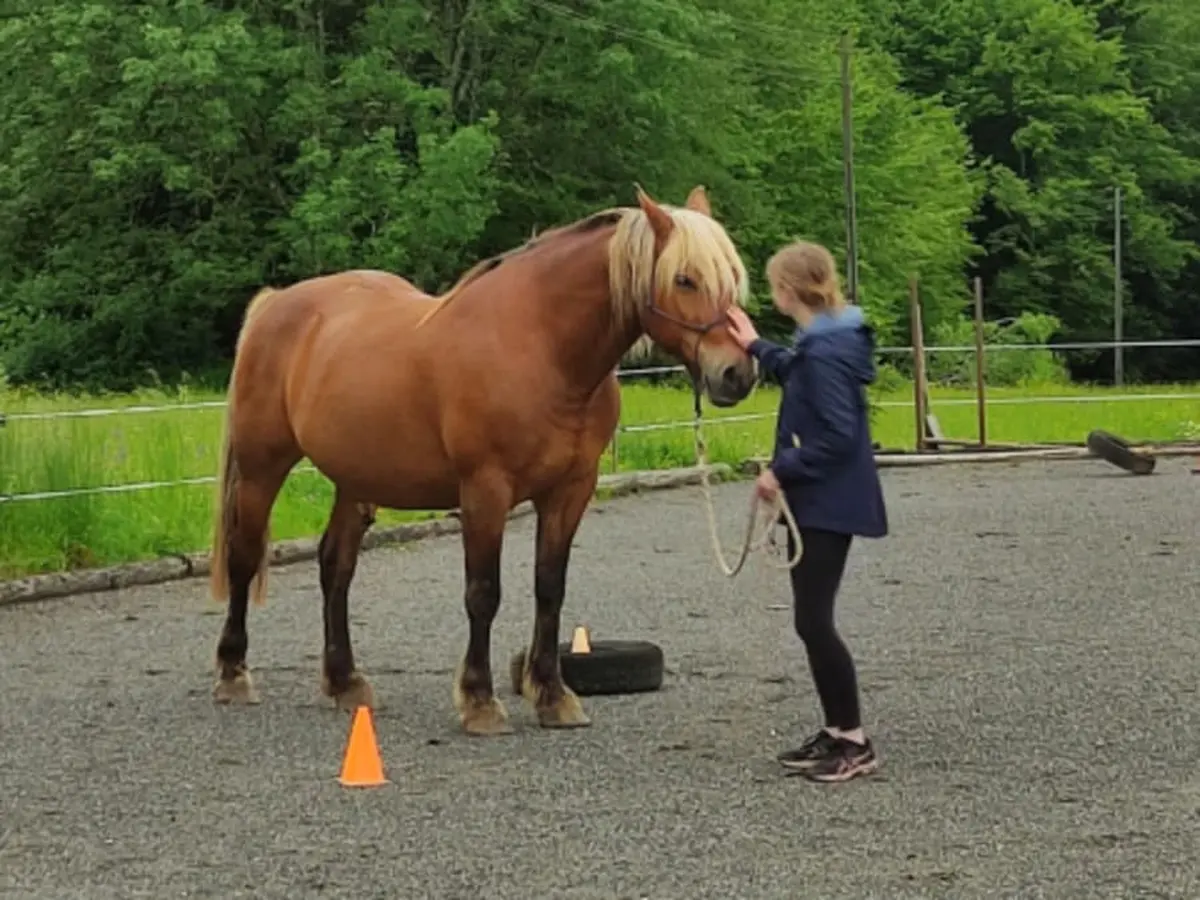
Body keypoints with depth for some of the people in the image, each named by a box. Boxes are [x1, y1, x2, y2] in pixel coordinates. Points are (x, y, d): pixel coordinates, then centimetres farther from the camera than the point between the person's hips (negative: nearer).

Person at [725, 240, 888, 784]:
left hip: (828, 504, -11)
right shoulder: (824, 341, 9)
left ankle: (855, 743, -3)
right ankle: (835, 732, 22)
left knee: (813, 621, -8)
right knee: (812, 620, 15)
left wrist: (782, 470, -18)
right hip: (819, 500, 11)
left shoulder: (825, 350, -22)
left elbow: (838, 436, -25)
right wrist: (755, 347, 34)